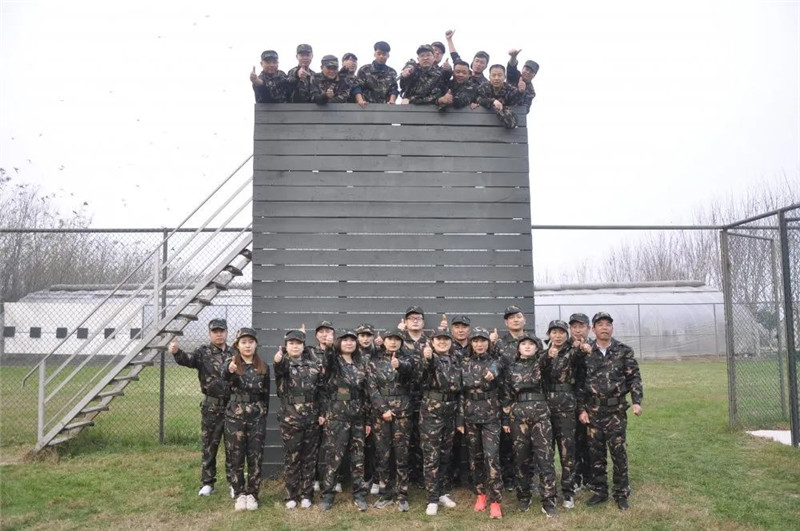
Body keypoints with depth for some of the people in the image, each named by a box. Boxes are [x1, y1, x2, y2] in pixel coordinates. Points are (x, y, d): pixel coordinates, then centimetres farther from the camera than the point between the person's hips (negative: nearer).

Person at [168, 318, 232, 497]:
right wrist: (176, 352, -42)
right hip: (212, 406, -1)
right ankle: (207, 483, 20)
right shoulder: (203, 352, -1)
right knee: (209, 446, 7)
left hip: (233, 405, 2)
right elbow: (187, 359, -21)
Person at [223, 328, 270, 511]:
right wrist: (229, 370, -53)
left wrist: (264, 415, 7)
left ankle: (252, 494, 17)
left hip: (257, 418, 1)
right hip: (235, 418, -1)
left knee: (255, 458, 4)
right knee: (236, 458, 5)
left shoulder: (263, 367, 3)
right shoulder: (231, 363, -4)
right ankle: (240, 494, 19)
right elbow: (224, 373, -30)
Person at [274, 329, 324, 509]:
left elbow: (321, 388, 10)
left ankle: (306, 494, 20)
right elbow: (279, 368, -30)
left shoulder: (312, 363, 7)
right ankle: (291, 496, 17)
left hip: (312, 418, 3)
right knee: (291, 458, 5)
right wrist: (277, 361, -52)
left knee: (309, 457, 9)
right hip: (290, 419, -3)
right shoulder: (283, 363, -5)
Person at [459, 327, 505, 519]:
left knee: (492, 457, -10)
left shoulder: (495, 363, 1)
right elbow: (461, 391, 3)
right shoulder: (464, 364, 4)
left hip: (491, 416, -2)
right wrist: (460, 419, 0)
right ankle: (481, 493, 25)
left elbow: (502, 391, 0)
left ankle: (495, 501, -6)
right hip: (470, 416, 2)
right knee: (475, 456, 10)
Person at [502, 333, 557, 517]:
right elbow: (506, 394, 7)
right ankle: (523, 497, 22)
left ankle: (548, 501, -1)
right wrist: (505, 418, 4)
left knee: (544, 457, -5)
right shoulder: (511, 367, 7)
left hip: (540, 413, -1)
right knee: (521, 457, 7)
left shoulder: (541, 363, 5)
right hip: (518, 414, 1)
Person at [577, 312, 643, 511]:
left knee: (618, 452, 2)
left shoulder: (624, 351, 1)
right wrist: (582, 409, 0)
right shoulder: (586, 353, 2)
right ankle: (599, 491, 22)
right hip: (593, 411, 2)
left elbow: (634, 378, 1)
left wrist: (637, 402, -11)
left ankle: (621, 494, 15)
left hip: (616, 410, -1)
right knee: (596, 453, 9)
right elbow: (580, 383, 4)